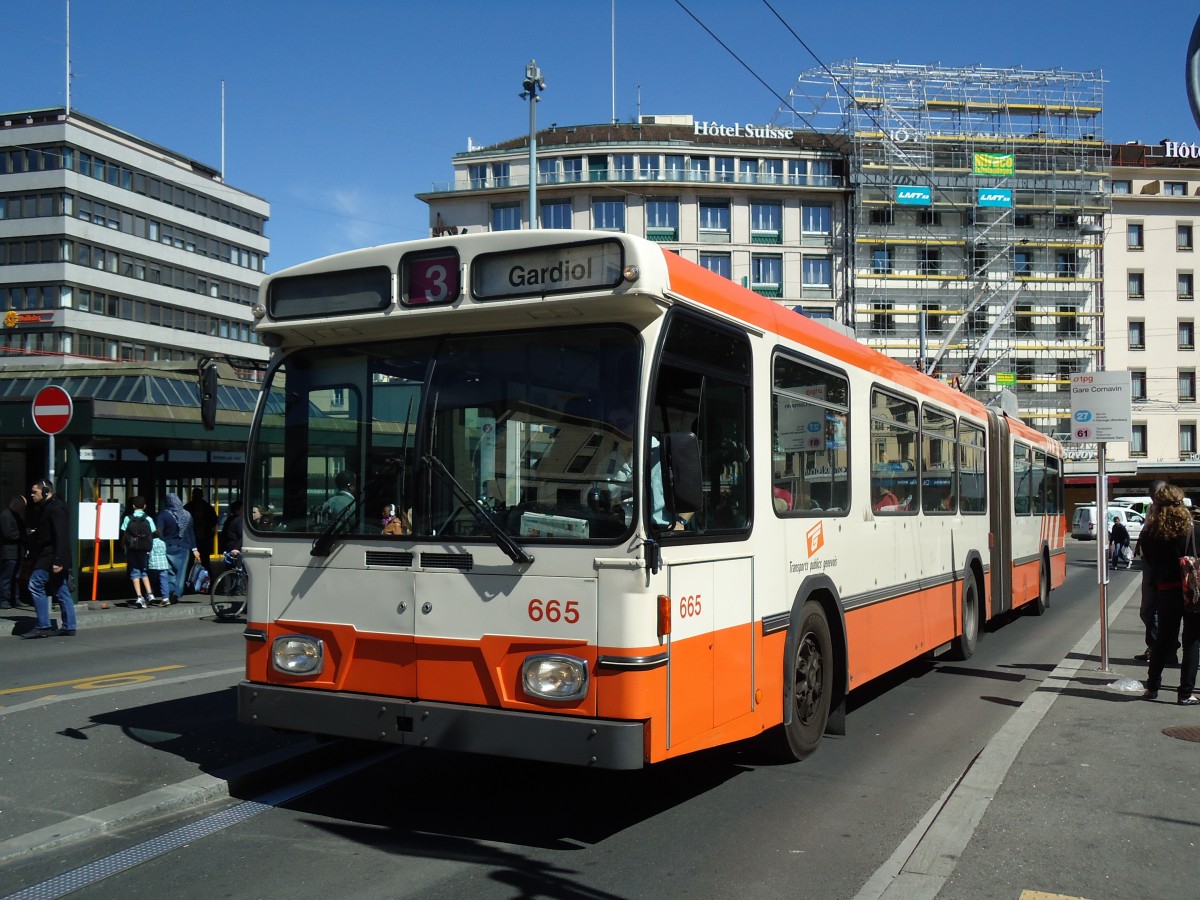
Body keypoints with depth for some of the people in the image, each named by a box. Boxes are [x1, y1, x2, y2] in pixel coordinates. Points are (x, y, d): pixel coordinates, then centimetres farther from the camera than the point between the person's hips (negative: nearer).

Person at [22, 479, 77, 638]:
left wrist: (58, 560, -27)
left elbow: (61, 536, -21)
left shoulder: (56, 508, -13)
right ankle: (68, 627, 10)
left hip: (51, 558, -10)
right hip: (48, 557, 10)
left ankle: (43, 626, -9)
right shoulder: (47, 507, 19)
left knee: (35, 585, -11)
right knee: (61, 591, 8)